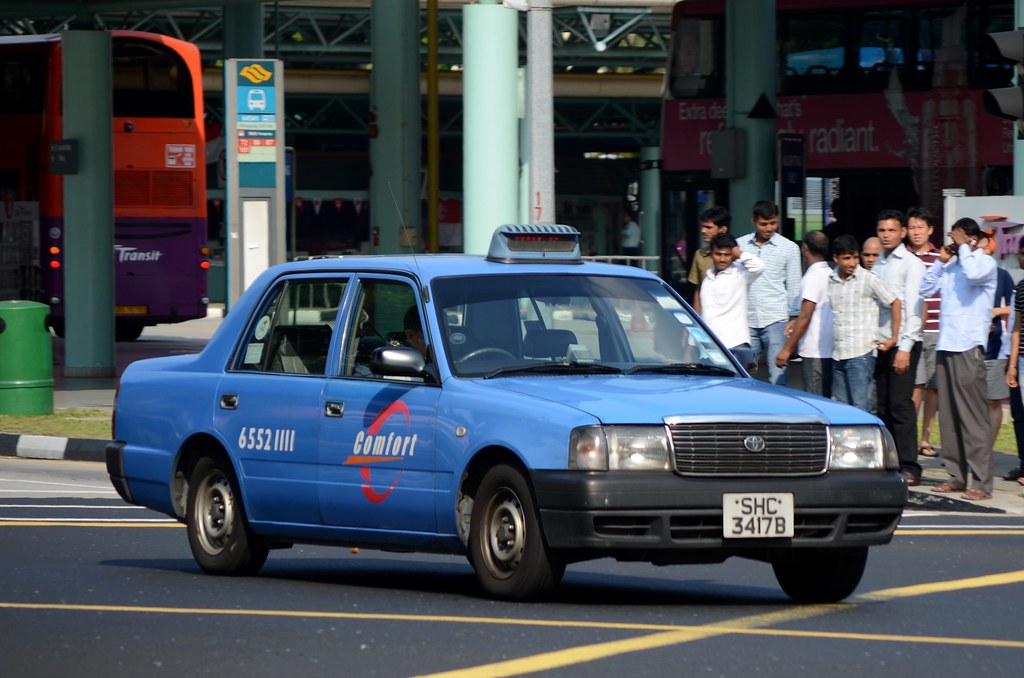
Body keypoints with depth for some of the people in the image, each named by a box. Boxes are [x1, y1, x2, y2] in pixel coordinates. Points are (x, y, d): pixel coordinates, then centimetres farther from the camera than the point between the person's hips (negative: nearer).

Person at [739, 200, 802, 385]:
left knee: (777, 377, -6)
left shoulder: (789, 248, 4)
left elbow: (794, 287, 5)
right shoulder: (740, 245, 8)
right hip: (746, 321, 2)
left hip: (776, 321, -2)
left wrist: (794, 319, -1)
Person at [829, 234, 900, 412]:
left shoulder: (869, 280, -5)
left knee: (859, 407, -10)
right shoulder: (830, 281, 9)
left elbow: (895, 303, 0)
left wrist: (894, 338, -1)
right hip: (837, 355, 5)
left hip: (861, 354, -5)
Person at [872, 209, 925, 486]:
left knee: (900, 405, -11)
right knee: (883, 406, 6)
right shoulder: (878, 264, 14)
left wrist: (904, 348, -17)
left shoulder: (911, 264, -5)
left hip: (903, 342, -6)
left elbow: (913, 307, -11)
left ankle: (909, 467, -10)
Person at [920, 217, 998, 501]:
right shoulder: (952, 267, 16)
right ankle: (956, 475, 15)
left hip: (968, 348, -8)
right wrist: (940, 261, 10)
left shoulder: (985, 262, -4)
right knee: (948, 416, 9)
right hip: (945, 347, 8)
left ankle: (982, 482, -11)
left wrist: (963, 248, -11)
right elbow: (925, 288, 19)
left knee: (973, 416, -10)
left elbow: (973, 274, -25)